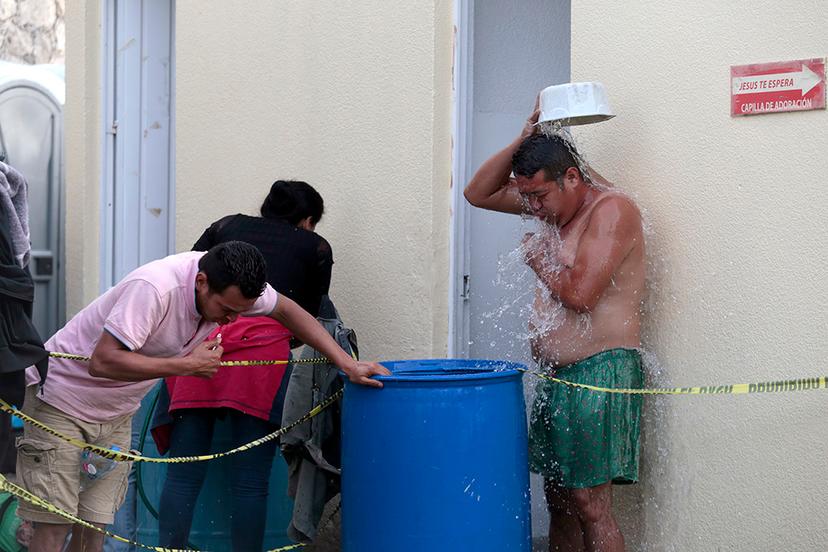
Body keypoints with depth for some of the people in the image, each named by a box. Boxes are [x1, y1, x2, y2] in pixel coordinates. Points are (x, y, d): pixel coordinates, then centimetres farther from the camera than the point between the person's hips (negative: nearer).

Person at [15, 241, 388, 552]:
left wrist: (348, 364, -4)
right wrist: (186, 364, -32)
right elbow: (103, 361, -36)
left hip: (116, 413, 7)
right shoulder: (155, 288, -33)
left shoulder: (230, 286, -11)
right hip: (59, 396, -7)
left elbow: (288, 311, 2)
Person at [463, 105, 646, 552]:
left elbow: (578, 293, -23)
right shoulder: (551, 200, 12)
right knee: (559, 499, 11)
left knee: (589, 505, -10)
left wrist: (538, 259, -4)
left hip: (599, 372, -9)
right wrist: (525, 139, 3)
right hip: (556, 377, 9)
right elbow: (478, 193, 15)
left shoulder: (611, 208, -13)